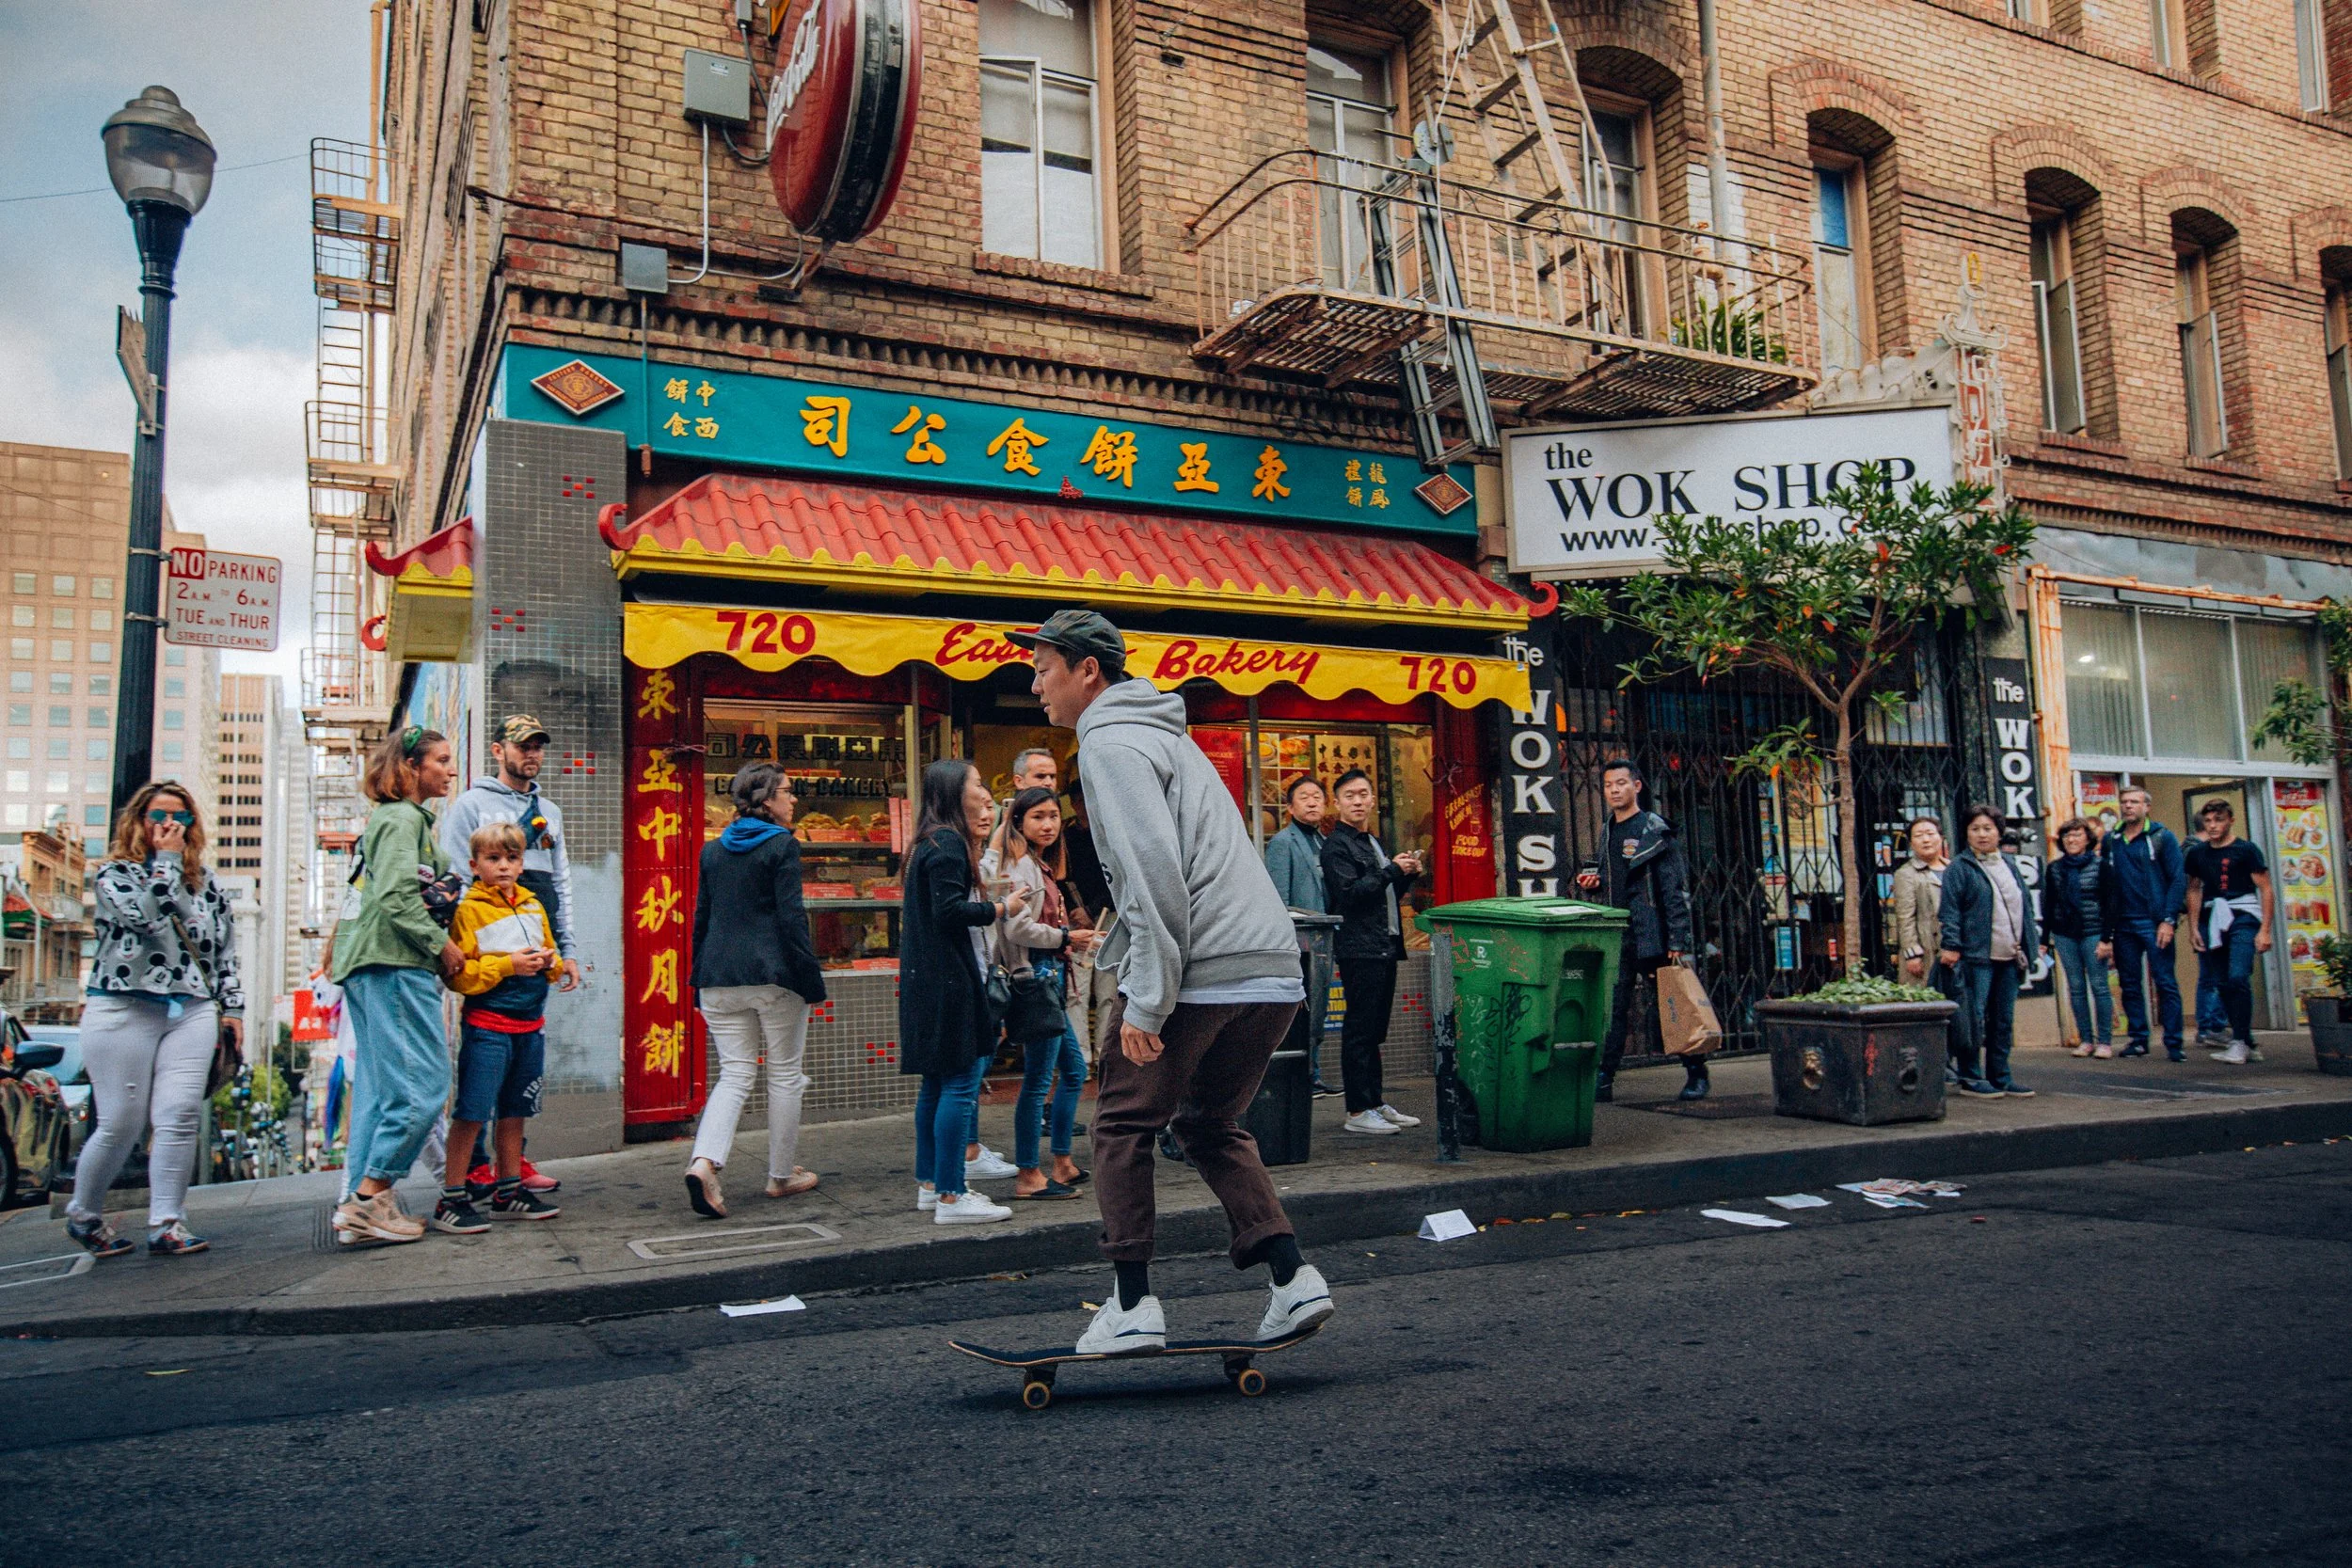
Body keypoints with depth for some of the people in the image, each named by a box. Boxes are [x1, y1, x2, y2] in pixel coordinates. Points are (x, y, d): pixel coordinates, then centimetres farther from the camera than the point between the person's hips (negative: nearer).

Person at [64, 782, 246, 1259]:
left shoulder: (206, 882, 16)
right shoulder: (114, 874, 5)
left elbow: (226, 949, 18)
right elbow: (147, 913, -16)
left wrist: (232, 1005, 12)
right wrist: (167, 860, -6)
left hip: (192, 1012, 3)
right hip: (123, 1010, -3)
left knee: (180, 1117, -8)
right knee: (121, 1125, -1)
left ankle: (167, 1224, -2)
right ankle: (82, 1216, 22)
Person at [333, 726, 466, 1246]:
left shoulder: (398, 818, 22)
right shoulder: (403, 818, -9)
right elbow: (398, 897, -19)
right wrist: (441, 943, -12)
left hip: (369, 967, 11)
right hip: (395, 965, -11)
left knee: (379, 1086, 11)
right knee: (422, 1083, -10)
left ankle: (363, 1200, 12)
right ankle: (368, 1200, -8)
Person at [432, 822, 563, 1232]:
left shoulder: (533, 906, 14)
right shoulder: (469, 910, -6)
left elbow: (550, 950, 22)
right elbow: (458, 975, -12)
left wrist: (550, 961, 0)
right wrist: (508, 965, -19)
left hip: (530, 1024, 7)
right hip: (487, 1025, -6)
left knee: (514, 1110, 15)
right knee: (472, 1112, -6)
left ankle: (509, 1191, 24)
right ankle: (452, 1198, 2)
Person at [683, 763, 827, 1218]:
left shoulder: (712, 850, 12)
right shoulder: (782, 845, -7)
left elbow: (701, 919, 14)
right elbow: (792, 917, -12)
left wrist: (700, 981, 20)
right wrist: (813, 982, -9)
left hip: (720, 980, 5)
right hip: (774, 976, -5)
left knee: (735, 1075, 8)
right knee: (785, 1075, 9)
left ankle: (704, 1162, -15)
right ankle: (781, 1176, 17)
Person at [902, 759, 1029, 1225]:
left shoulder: (935, 843, 17)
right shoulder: (948, 845, -14)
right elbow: (950, 910, -22)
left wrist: (978, 840, 18)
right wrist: (1001, 908, -11)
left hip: (929, 983, 11)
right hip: (950, 982, -11)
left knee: (937, 1084, 15)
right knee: (960, 1084, -8)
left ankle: (929, 1185, 23)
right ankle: (950, 1197, -6)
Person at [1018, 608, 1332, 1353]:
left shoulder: (1112, 742, -6)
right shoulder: (1163, 732, 24)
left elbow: (1155, 872, -18)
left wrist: (1145, 1001, -17)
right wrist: (1118, 948, 29)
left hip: (1200, 972, -9)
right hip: (1274, 969, 9)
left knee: (1123, 1124, 7)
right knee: (1211, 1124, 21)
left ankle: (1132, 1305, 7)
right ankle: (1293, 1278, 11)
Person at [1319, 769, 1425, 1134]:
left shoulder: (1374, 843, 21)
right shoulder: (1336, 844, -7)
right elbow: (1350, 893, -18)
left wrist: (1409, 874, 9)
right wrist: (1393, 870, -15)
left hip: (1384, 946, 9)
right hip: (1359, 948, -9)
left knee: (1374, 1031, 12)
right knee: (1359, 1031, -6)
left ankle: (1376, 1103, 18)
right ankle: (1358, 1111, -3)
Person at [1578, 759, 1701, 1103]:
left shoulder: (1656, 830, -6)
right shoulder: (1609, 833, 14)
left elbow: (1675, 889, -9)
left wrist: (1678, 941, -15)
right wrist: (1595, 882, 5)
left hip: (1653, 937, -6)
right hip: (1618, 936, 6)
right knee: (1612, 1009, 3)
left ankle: (1696, 1075, 14)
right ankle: (1603, 1080, 5)